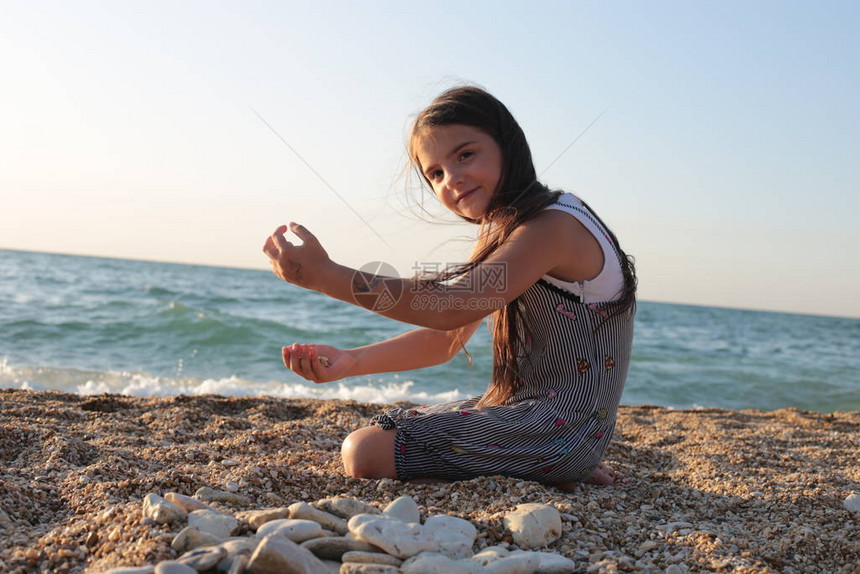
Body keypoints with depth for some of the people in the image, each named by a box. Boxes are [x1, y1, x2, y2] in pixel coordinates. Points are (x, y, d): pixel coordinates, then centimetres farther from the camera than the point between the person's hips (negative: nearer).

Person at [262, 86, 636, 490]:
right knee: (383, 428, 21)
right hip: (524, 409, 10)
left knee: (367, 453, -15)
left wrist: (326, 276, -31)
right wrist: (351, 362, -4)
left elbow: (451, 307, -29)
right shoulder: (500, 235, 13)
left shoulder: (554, 226, -19)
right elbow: (445, 340, 9)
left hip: (560, 427, -10)